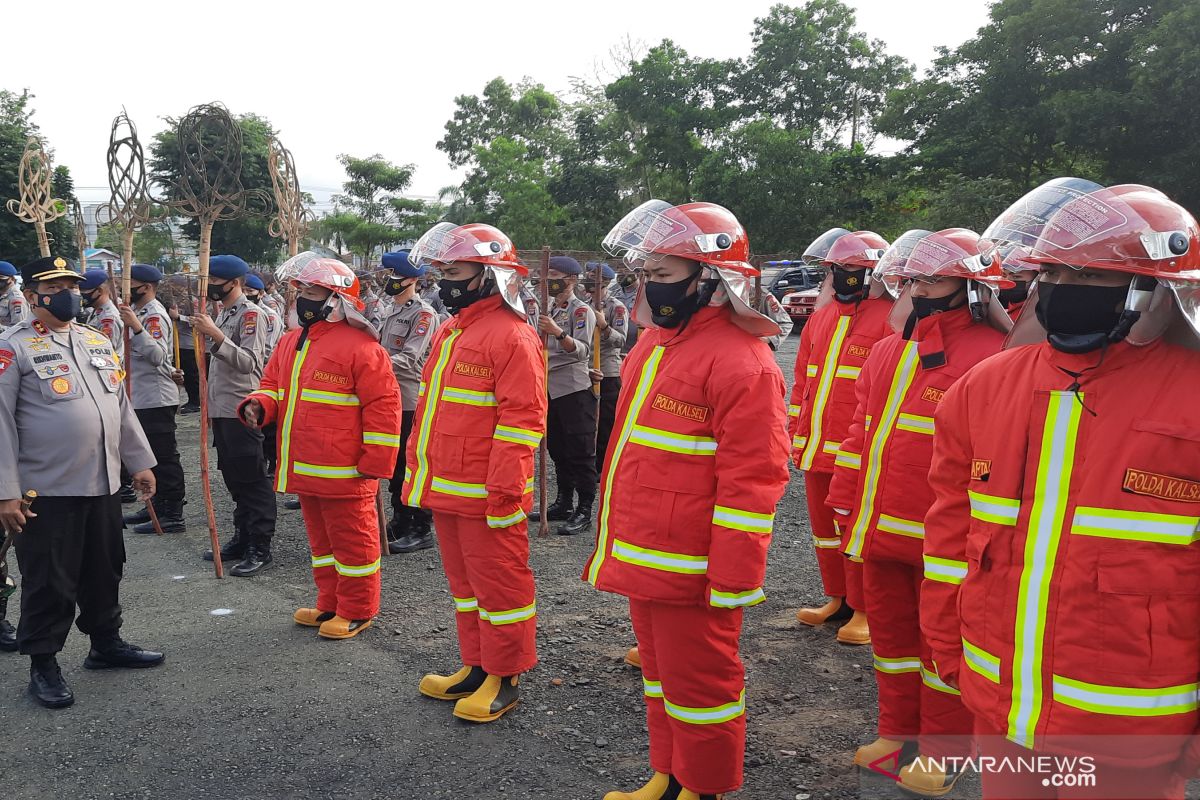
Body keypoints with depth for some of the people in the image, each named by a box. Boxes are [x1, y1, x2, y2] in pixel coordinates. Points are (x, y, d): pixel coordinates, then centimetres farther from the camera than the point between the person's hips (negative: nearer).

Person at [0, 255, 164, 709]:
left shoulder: (98, 342, 12)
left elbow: (122, 408, 17)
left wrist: (139, 462, 14)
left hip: (103, 485, 6)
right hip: (46, 492, -6)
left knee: (105, 572, 17)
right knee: (49, 583, 4)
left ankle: (106, 643, 34)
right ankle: (43, 666, 19)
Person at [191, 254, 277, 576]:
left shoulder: (250, 313, -11)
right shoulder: (222, 314, 16)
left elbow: (249, 362, -23)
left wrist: (216, 335, -30)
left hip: (242, 411, -9)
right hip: (221, 410, 9)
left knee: (253, 480, -4)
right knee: (233, 478, 16)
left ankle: (260, 548, 2)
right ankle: (241, 538, 26)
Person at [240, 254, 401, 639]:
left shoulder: (359, 347, -15)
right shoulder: (290, 343, 11)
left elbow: (383, 406, -16)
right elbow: (273, 384, 22)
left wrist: (375, 462, -16)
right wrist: (258, 406, -3)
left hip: (344, 474, -9)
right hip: (305, 469, 9)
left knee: (352, 541, 4)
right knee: (320, 538, 20)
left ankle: (356, 611, 18)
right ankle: (330, 604, 34)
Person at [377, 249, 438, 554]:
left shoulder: (424, 313, -11)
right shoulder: (393, 312, 17)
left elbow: (410, 357, -22)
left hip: (412, 400, -9)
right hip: (391, 397, 9)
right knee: (395, 463, 14)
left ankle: (422, 529, 5)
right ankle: (400, 520, 25)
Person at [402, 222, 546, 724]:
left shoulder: (512, 337, -15)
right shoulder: (450, 332, 15)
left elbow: (522, 419, -20)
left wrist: (504, 491, -22)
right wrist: (418, 469, 20)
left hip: (485, 496, -10)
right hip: (445, 490, 10)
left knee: (499, 585, 3)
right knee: (464, 582, 19)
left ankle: (505, 678, 17)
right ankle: (476, 666, 33)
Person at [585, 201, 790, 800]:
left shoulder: (740, 361, -19)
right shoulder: (654, 342, 10)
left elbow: (751, 483, -21)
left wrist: (734, 581, -19)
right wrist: (615, 538, 20)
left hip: (690, 569, -9)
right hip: (641, 558, 9)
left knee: (697, 684, 8)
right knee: (660, 674, 22)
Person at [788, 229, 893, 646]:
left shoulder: (889, 319, -7)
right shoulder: (821, 317, 14)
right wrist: (796, 432, 16)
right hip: (816, 448, 7)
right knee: (823, 526, 16)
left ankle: (863, 611, 15)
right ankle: (838, 599, 31)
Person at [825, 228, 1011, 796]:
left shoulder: (991, 357, -13)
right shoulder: (888, 351, 10)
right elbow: (862, 430, 15)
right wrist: (848, 501, 14)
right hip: (882, 530, 7)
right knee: (892, 635, 20)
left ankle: (943, 751, 29)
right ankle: (899, 732, 39)